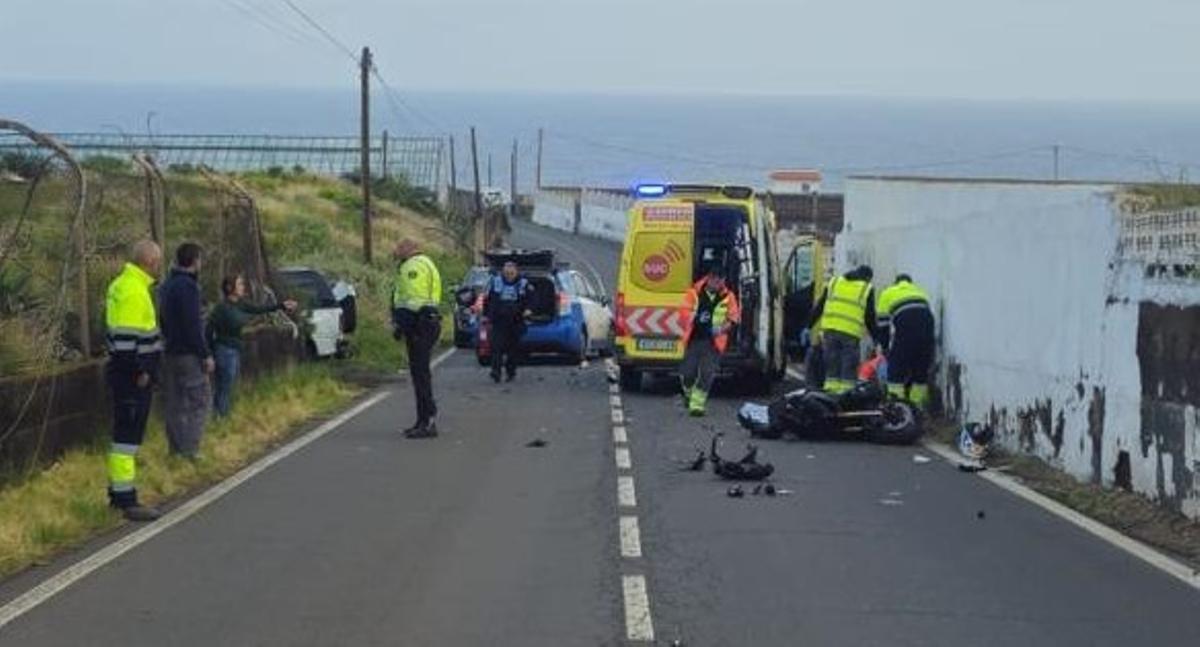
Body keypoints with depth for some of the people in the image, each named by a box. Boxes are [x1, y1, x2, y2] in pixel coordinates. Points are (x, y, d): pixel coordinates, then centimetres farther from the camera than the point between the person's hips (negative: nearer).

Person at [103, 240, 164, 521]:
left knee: (125, 433, 18)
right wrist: (140, 371, -19)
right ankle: (126, 499, -7)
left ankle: (118, 492, 26)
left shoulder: (122, 285, 14)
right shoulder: (133, 291, -19)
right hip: (133, 374, -11)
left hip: (125, 371, 11)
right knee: (128, 434, -8)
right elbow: (128, 337, -24)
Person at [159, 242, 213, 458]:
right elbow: (192, 325, -19)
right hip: (187, 353, -9)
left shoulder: (166, 286, 13)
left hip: (169, 352, 9)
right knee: (199, 401, -3)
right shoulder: (187, 286, -16)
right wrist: (206, 355, -15)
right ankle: (189, 450, -7)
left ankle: (175, 448, 16)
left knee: (174, 403, 12)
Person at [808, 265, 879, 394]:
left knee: (831, 369, 10)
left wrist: (809, 326, 20)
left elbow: (819, 307, 17)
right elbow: (870, 318, 6)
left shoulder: (834, 282, 18)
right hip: (851, 333, -3)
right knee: (849, 369, 2)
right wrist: (876, 339, 14)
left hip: (829, 329, 3)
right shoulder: (867, 289, 8)